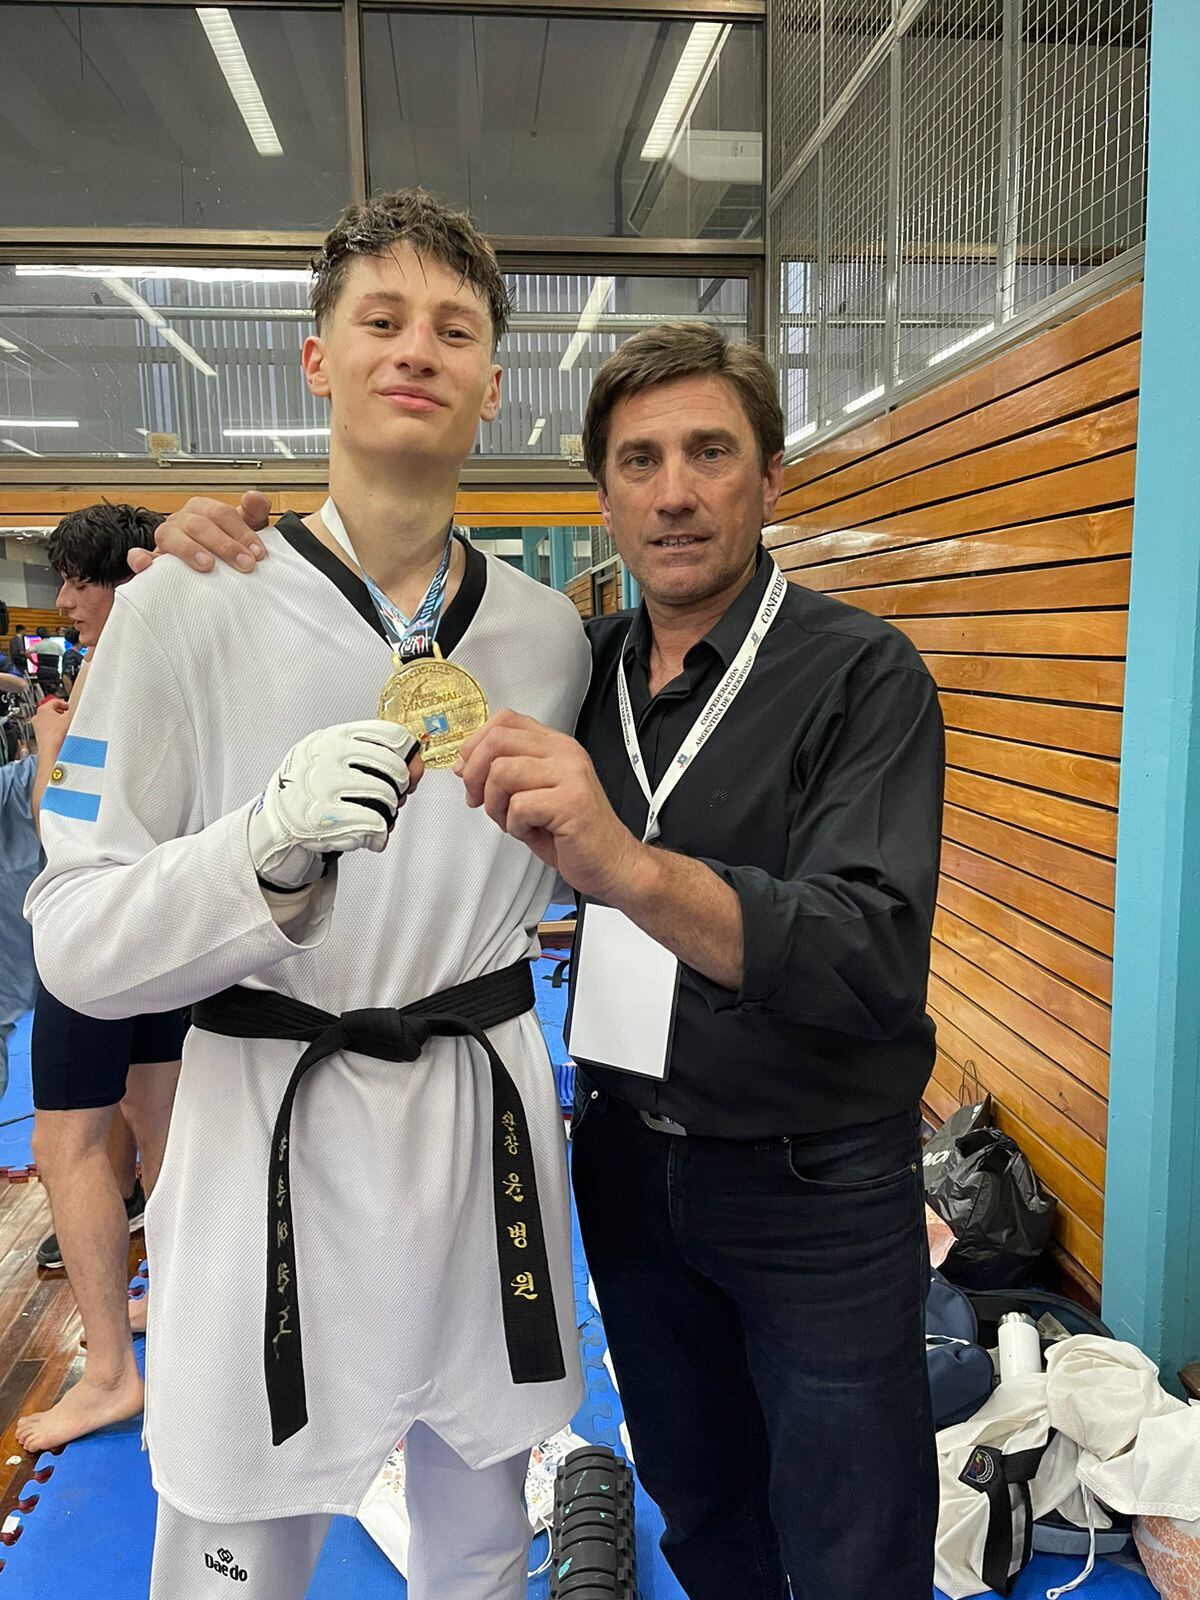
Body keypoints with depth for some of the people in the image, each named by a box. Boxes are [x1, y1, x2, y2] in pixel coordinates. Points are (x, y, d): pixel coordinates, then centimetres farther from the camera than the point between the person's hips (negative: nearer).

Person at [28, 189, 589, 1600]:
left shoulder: (548, 630, 2)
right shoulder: (188, 606, -10)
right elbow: (78, 941, -11)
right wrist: (270, 847, -27)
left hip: (487, 1121, 4)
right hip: (270, 1130, -3)